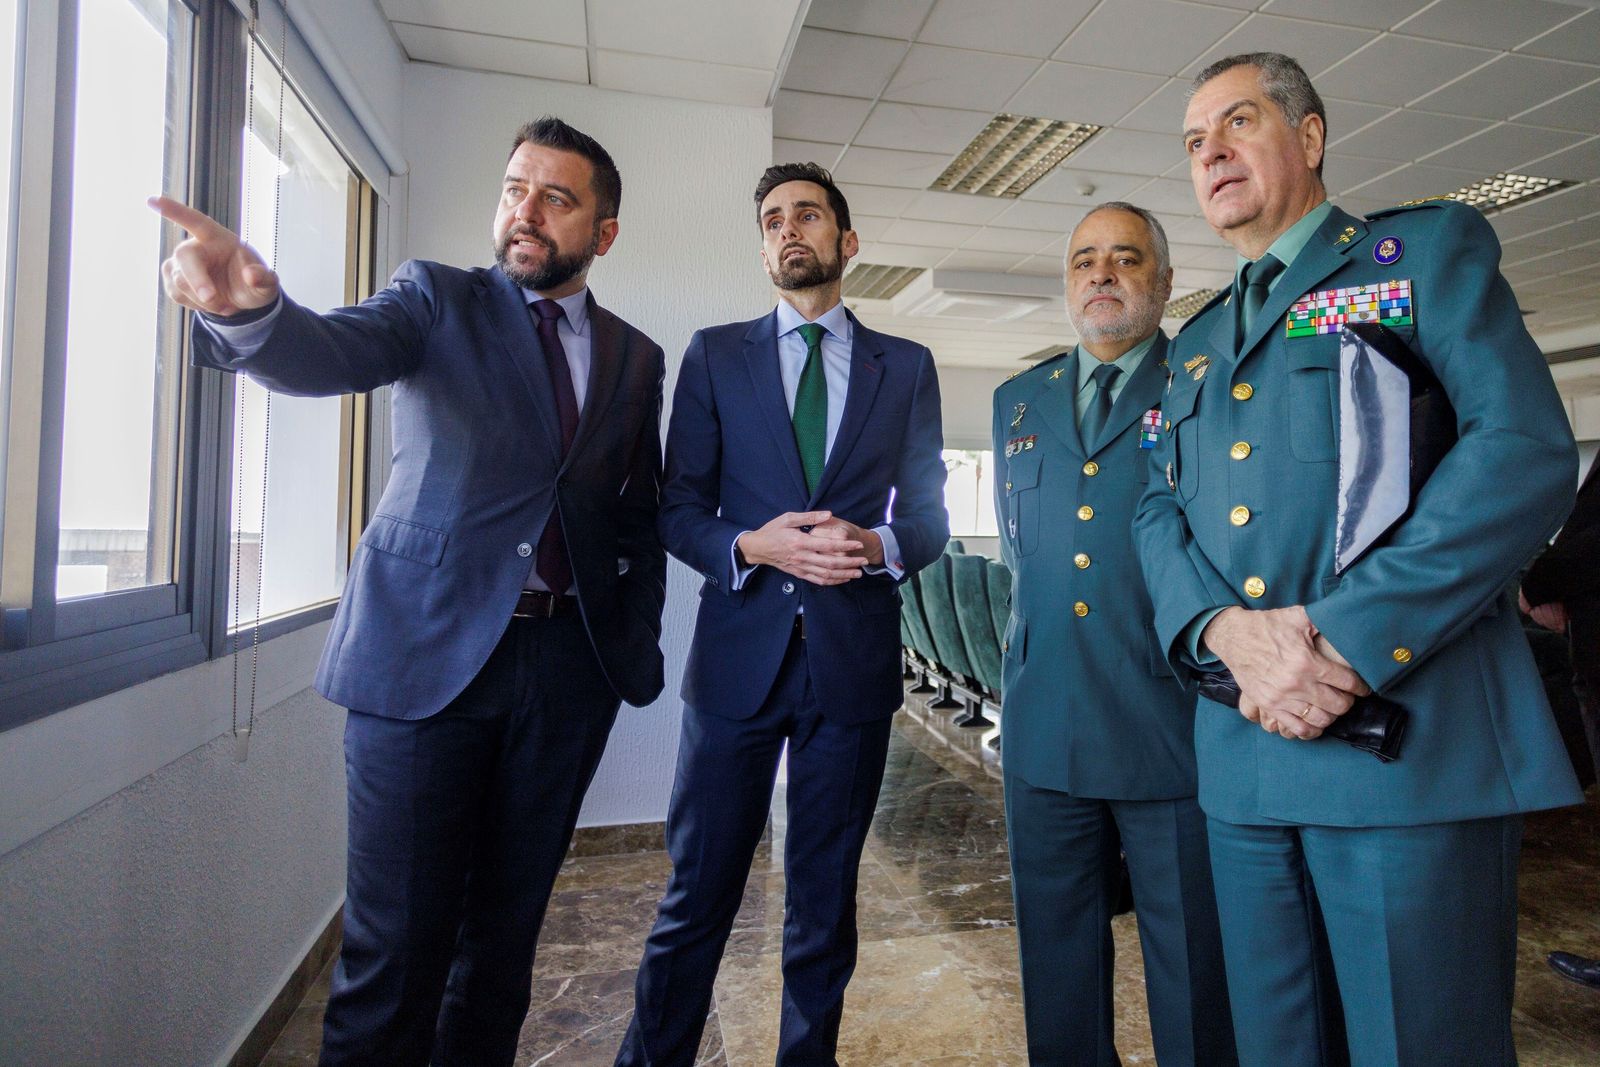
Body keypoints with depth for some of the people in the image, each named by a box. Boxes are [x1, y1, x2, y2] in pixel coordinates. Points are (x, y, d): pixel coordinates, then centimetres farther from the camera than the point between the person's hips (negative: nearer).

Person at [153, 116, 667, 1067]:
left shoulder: (637, 358, 12)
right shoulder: (440, 299, 5)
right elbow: (333, 354, -15)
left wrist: (639, 641, 5)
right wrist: (251, 307, -37)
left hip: (571, 665, 3)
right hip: (427, 652, -2)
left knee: (509, 925, 14)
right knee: (396, 944, 2)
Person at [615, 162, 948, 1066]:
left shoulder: (907, 367, 10)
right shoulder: (714, 355, 9)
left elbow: (929, 519, 9)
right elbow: (678, 509, 4)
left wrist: (877, 545, -12)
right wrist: (752, 544, -15)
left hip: (855, 655, 1)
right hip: (740, 651, 0)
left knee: (826, 894, 15)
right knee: (699, 892, 7)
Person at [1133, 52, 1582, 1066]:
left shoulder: (1428, 247, 5)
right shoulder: (1196, 343, 20)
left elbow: (1528, 450, -10)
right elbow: (1161, 512, 9)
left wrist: (1348, 643, -19)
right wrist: (1226, 629, -12)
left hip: (1411, 737, -5)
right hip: (1243, 752, 5)